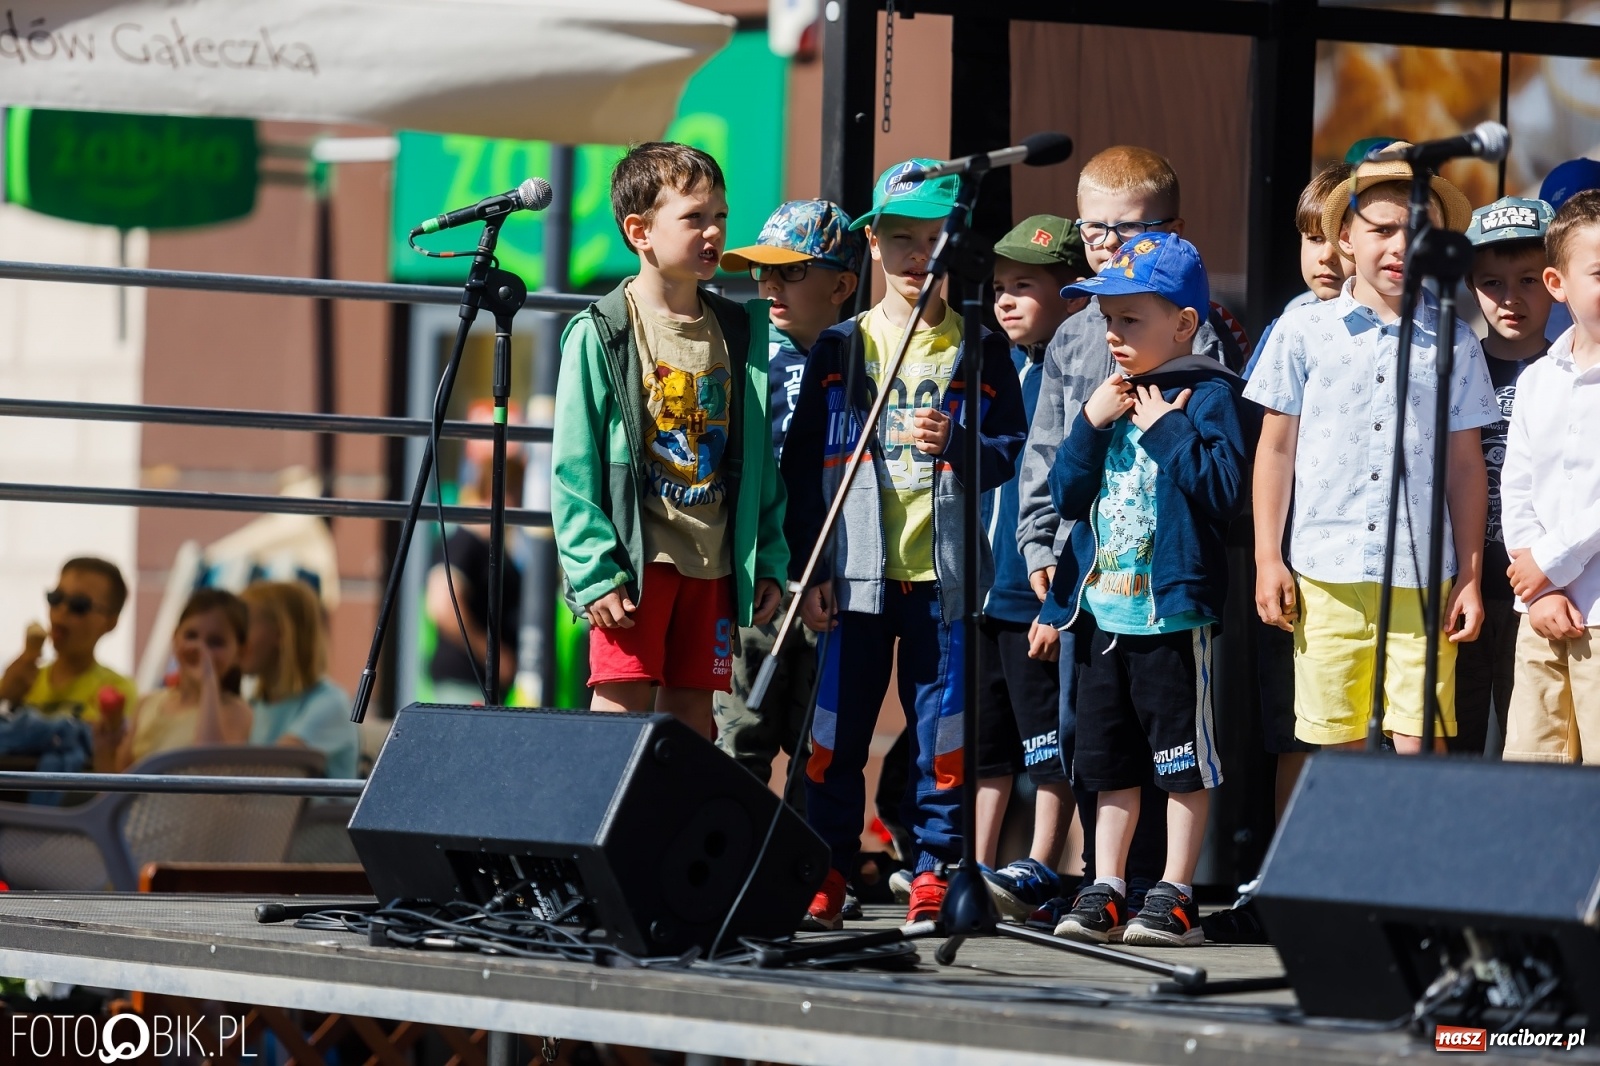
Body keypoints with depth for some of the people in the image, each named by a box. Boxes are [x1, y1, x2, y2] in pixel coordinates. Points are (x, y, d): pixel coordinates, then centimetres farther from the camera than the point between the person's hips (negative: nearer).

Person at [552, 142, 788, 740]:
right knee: (622, 714, -8)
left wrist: (769, 563, 10)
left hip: (715, 566, 5)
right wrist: (594, 572, -13)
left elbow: (762, 463, 15)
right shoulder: (600, 335, -5)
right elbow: (573, 467, -7)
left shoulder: (743, 332, 10)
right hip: (633, 560, -5)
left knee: (691, 724, 7)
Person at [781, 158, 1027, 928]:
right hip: (857, 570, 1)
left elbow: (1013, 452, 6)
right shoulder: (839, 349, 7)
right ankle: (826, 872, 9)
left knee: (941, 727, 0)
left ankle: (934, 871, 9)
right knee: (837, 726, 2)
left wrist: (958, 446, -15)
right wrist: (808, 568, -1)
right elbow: (803, 463, 6)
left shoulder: (979, 351, 6)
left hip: (943, 570, -1)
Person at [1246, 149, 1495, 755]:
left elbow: (1466, 465, 9)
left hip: (1422, 580, 0)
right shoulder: (1304, 333, 5)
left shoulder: (1453, 343, 6)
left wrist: (1470, 577, 7)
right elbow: (1276, 449, 9)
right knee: (1336, 750, 5)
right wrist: (1268, 559, 6)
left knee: (1419, 746, -5)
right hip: (1325, 577, 0)